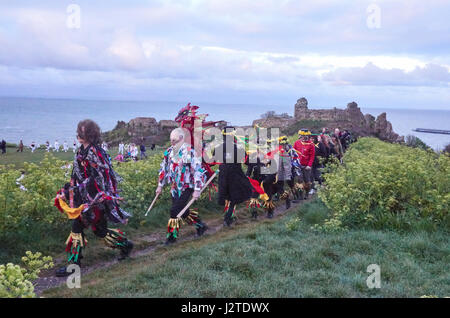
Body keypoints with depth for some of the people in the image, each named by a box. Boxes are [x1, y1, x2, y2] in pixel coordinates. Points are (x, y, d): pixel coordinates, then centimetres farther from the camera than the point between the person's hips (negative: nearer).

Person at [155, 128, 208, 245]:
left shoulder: (190, 152, -17)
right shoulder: (169, 151, 4)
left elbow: (198, 170, -18)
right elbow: (164, 169, 15)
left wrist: (197, 190, -20)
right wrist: (160, 185, 16)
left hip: (186, 187, -7)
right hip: (175, 187, 7)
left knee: (175, 210, -10)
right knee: (182, 211, 13)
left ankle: (172, 236, 7)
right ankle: (201, 225, 34)